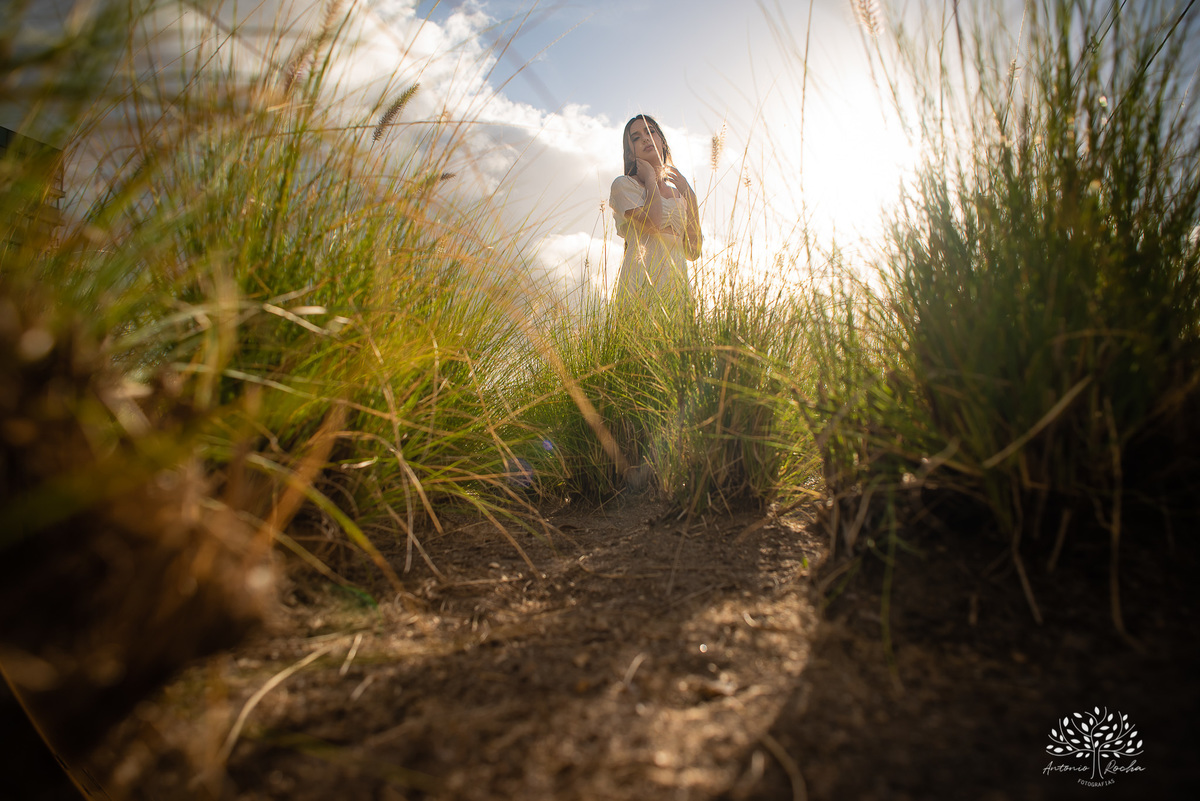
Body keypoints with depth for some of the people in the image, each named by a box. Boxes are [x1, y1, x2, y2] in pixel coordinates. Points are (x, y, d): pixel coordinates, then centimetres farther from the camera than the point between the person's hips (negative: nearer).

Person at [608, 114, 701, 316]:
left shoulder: (678, 192, 20)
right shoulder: (624, 184, 6)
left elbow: (693, 252, 11)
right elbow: (652, 222, -14)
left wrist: (689, 194, 10)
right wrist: (650, 177, 2)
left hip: (679, 289, 4)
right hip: (641, 288, -4)